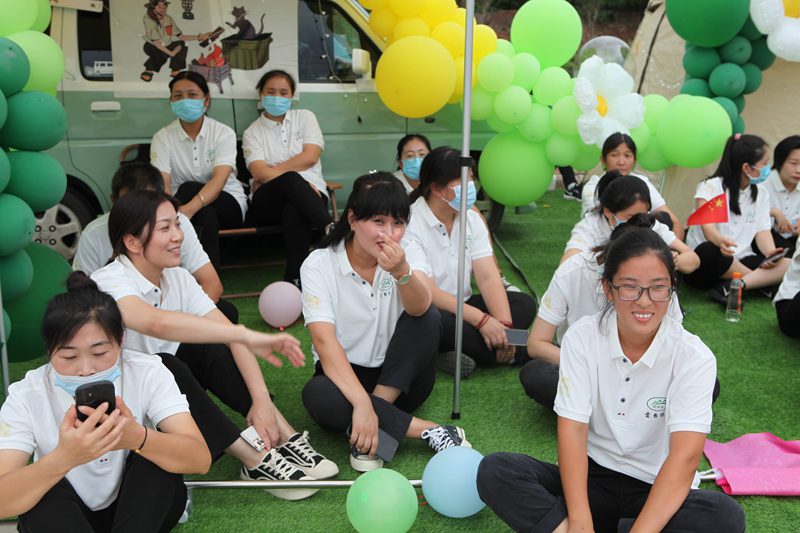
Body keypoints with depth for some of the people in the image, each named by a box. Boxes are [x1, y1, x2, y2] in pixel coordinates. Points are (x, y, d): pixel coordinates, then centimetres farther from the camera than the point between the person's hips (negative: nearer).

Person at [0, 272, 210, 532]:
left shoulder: (148, 373, -20)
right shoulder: (27, 396, -20)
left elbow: (200, 460, -30)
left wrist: (137, 438, -50)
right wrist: (63, 458, -52)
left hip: (145, 507, 0)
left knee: (156, 448, -28)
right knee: (39, 490, -30)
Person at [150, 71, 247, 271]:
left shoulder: (224, 133, -7)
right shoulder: (163, 137, -2)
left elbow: (220, 179, -23)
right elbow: (162, 183, -15)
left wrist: (190, 208, -43)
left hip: (227, 203, 0)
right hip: (182, 206, 0)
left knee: (189, 189, -31)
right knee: (205, 213, -35)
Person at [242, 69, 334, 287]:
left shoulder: (304, 117, 17)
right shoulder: (252, 132, 13)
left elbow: (310, 157, 0)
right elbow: (260, 173, -6)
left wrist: (272, 173, -2)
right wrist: (302, 183, -18)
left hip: (307, 195, 0)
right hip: (268, 202, 0)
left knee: (294, 213, -38)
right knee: (291, 180, -37)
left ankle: (295, 280, -37)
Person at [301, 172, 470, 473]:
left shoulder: (407, 251, -7)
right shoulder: (318, 265, -14)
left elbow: (419, 308, -27)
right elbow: (324, 341, -25)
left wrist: (401, 272, -49)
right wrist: (361, 403, -36)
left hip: (400, 379, 2)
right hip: (345, 374, -1)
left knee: (428, 319, -25)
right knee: (316, 395, -34)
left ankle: (374, 429, -25)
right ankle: (427, 430, -24)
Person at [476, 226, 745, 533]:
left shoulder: (693, 356, -13)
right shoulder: (582, 337, -8)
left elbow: (685, 456, -24)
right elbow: (572, 429, -15)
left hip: (660, 493, 0)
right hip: (594, 477, 1)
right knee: (495, 471, -22)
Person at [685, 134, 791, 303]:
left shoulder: (761, 195, 13)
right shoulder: (711, 187, -6)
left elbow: (762, 231, 3)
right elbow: (708, 229, -20)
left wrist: (770, 253, -20)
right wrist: (720, 241, -44)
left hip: (741, 263, 5)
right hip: (706, 263, -5)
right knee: (710, 251, -40)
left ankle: (733, 286, -33)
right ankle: (763, 282, -20)